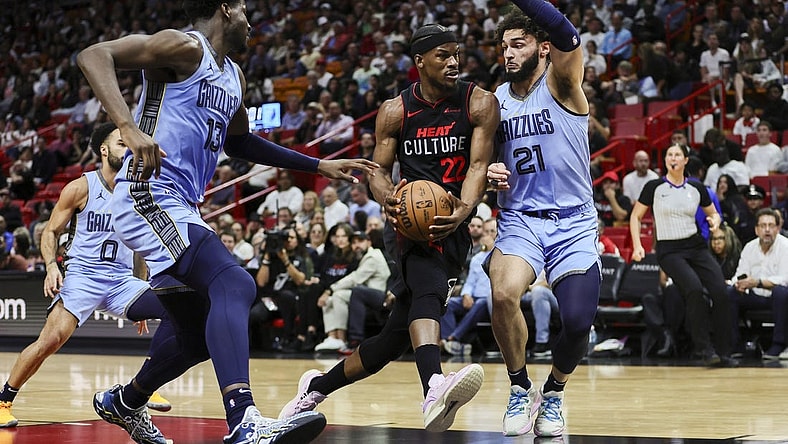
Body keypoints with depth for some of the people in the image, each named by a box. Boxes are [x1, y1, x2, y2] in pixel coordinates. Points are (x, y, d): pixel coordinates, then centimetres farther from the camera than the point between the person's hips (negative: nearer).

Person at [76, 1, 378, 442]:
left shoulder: (233, 77, 21)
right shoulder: (185, 47, -7)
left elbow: (239, 141, 38)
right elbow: (94, 54, -18)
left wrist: (320, 166, 35)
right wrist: (129, 127, -32)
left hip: (181, 207, 10)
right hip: (150, 196, -10)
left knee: (199, 332, 16)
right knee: (235, 286, -29)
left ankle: (122, 401, 39)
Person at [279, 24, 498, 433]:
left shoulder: (479, 103, -1)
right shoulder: (395, 112, 2)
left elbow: (478, 164, -8)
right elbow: (379, 170, 6)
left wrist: (464, 209, -28)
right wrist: (387, 197, -19)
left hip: (451, 225, 2)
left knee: (396, 337, -1)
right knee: (429, 288, -35)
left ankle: (318, 386, 22)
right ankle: (434, 389, -59)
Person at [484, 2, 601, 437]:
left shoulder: (561, 84, -5)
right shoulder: (495, 99, 8)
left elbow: (566, 35, -27)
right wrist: (489, 172, -4)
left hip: (573, 223, -2)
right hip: (519, 218, 2)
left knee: (577, 322, -15)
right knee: (503, 295, -27)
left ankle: (554, 392, 18)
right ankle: (521, 389, -3)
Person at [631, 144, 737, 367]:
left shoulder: (696, 188, 5)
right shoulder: (654, 187, -3)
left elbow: (713, 213, 19)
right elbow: (635, 216, 5)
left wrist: (715, 221, -4)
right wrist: (637, 246, -6)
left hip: (696, 246, 4)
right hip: (668, 250, -4)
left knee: (720, 291, -13)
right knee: (694, 288, -28)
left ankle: (723, 352, -3)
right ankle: (704, 348, -17)